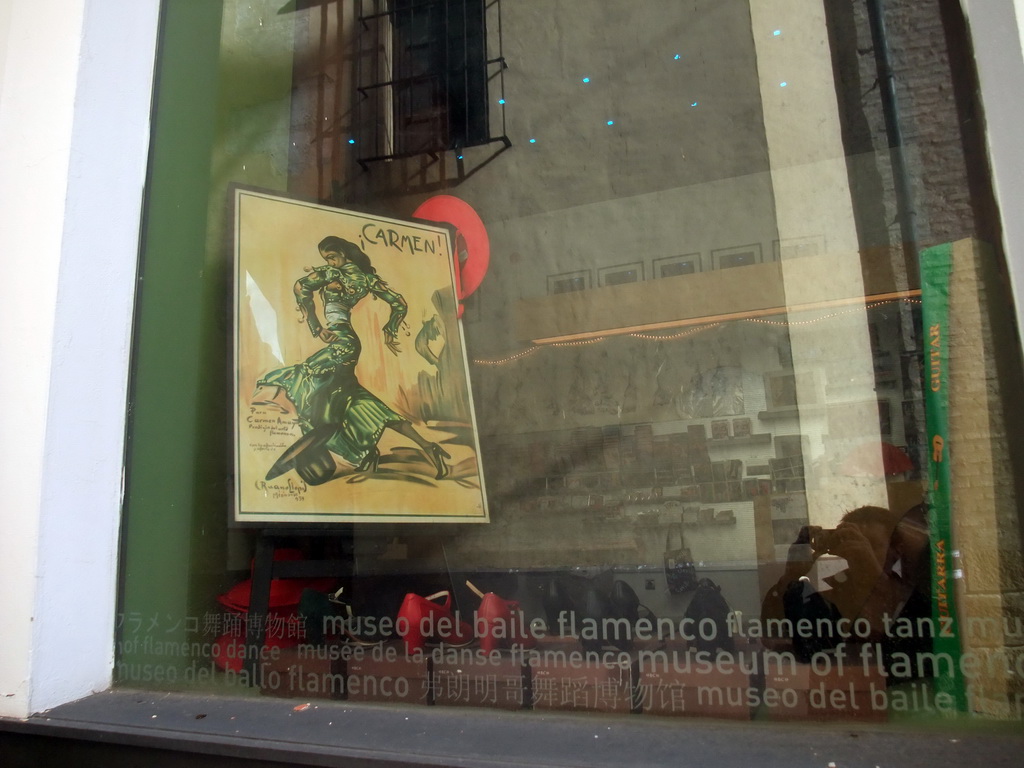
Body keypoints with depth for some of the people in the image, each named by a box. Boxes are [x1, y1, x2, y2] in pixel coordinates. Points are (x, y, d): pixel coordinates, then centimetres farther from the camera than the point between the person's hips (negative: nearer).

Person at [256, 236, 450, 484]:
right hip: (349, 343, 8)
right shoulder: (366, 276, 13)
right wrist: (390, 333, 22)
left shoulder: (334, 272, -4)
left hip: (340, 343, -8)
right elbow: (399, 303, 14)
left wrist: (316, 326, -15)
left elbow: (301, 287, -19)